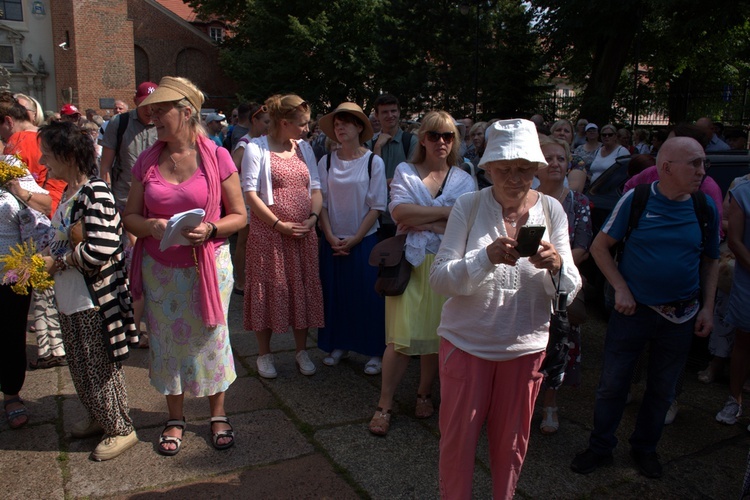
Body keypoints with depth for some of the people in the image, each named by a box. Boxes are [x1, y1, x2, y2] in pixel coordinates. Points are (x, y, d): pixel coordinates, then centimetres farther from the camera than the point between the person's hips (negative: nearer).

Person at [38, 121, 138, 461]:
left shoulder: (95, 193, -21)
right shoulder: (69, 191, 8)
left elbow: (99, 250, -29)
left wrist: (57, 262, -16)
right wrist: (45, 260, 4)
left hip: (94, 301, -9)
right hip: (70, 298, 9)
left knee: (100, 368, 5)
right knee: (79, 367, 21)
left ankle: (121, 429, 22)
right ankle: (98, 418, 40)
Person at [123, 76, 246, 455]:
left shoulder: (217, 157, -6)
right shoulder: (147, 161, 3)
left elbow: (238, 215, -3)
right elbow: (130, 217, 6)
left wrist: (209, 229, -21)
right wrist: (152, 227, -15)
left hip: (208, 264, -3)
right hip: (159, 267, 3)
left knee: (209, 339, 8)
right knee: (167, 341, 11)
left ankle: (218, 416, 28)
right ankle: (175, 419, 32)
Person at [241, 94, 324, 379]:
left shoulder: (304, 148, 11)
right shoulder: (256, 148, -5)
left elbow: (316, 187, 11)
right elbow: (250, 193, -10)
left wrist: (313, 217, -7)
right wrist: (280, 224, -15)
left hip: (304, 234, 5)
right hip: (268, 233, -4)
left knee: (303, 289, 9)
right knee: (268, 290, 4)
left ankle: (301, 350, 24)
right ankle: (264, 354, 20)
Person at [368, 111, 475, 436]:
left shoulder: (464, 180, 8)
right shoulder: (405, 172, 7)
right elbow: (399, 211, -11)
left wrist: (419, 222, -11)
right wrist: (444, 212, -11)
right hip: (409, 262, -1)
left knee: (435, 334, 8)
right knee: (401, 336, -4)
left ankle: (424, 393, 29)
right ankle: (385, 404, 8)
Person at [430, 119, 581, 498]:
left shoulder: (551, 210, -3)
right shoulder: (468, 206, -9)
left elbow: (569, 289, -5)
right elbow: (439, 278, -15)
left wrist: (556, 265, -27)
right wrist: (488, 257, -32)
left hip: (525, 345, 2)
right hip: (466, 341, -2)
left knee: (511, 441, 18)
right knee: (458, 438, 11)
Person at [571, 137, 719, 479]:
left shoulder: (707, 207, -2)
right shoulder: (636, 200, -10)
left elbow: (711, 261, 10)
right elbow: (600, 247, -4)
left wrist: (707, 307, 2)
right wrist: (621, 289, -10)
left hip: (681, 316, 3)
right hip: (633, 310, -2)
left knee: (662, 390, 16)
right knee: (612, 385, 7)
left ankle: (645, 448, 37)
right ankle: (600, 448, 26)